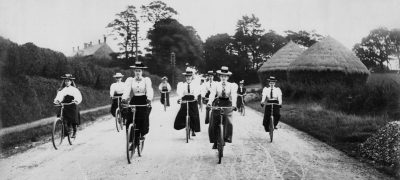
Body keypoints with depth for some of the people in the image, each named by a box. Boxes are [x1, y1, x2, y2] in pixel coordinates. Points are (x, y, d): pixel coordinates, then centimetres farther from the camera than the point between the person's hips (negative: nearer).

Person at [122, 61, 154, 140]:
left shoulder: (146, 80, 4)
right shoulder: (130, 80, 7)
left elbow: (149, 90, -10)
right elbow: (127, 90, -8)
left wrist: (149, 99, -30)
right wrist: (124, 99, -27)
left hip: (144, 101, -1)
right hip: (134, 101, 1)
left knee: (144, 116, -20)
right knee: (129, 117, -14)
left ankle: (143, 133, -1)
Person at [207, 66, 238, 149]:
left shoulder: (232, 85, 2)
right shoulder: (216, 85, 3)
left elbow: (233, 95, -12)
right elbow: (212, 94, -11)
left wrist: (234, 105, -31)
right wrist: (209, 103, -30)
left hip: (227, 105, -1)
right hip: (217, 104, 1)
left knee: (228, 122, -20)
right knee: (213, 124, -2)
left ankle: (227, 138, -2)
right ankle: (215, 141, 12)